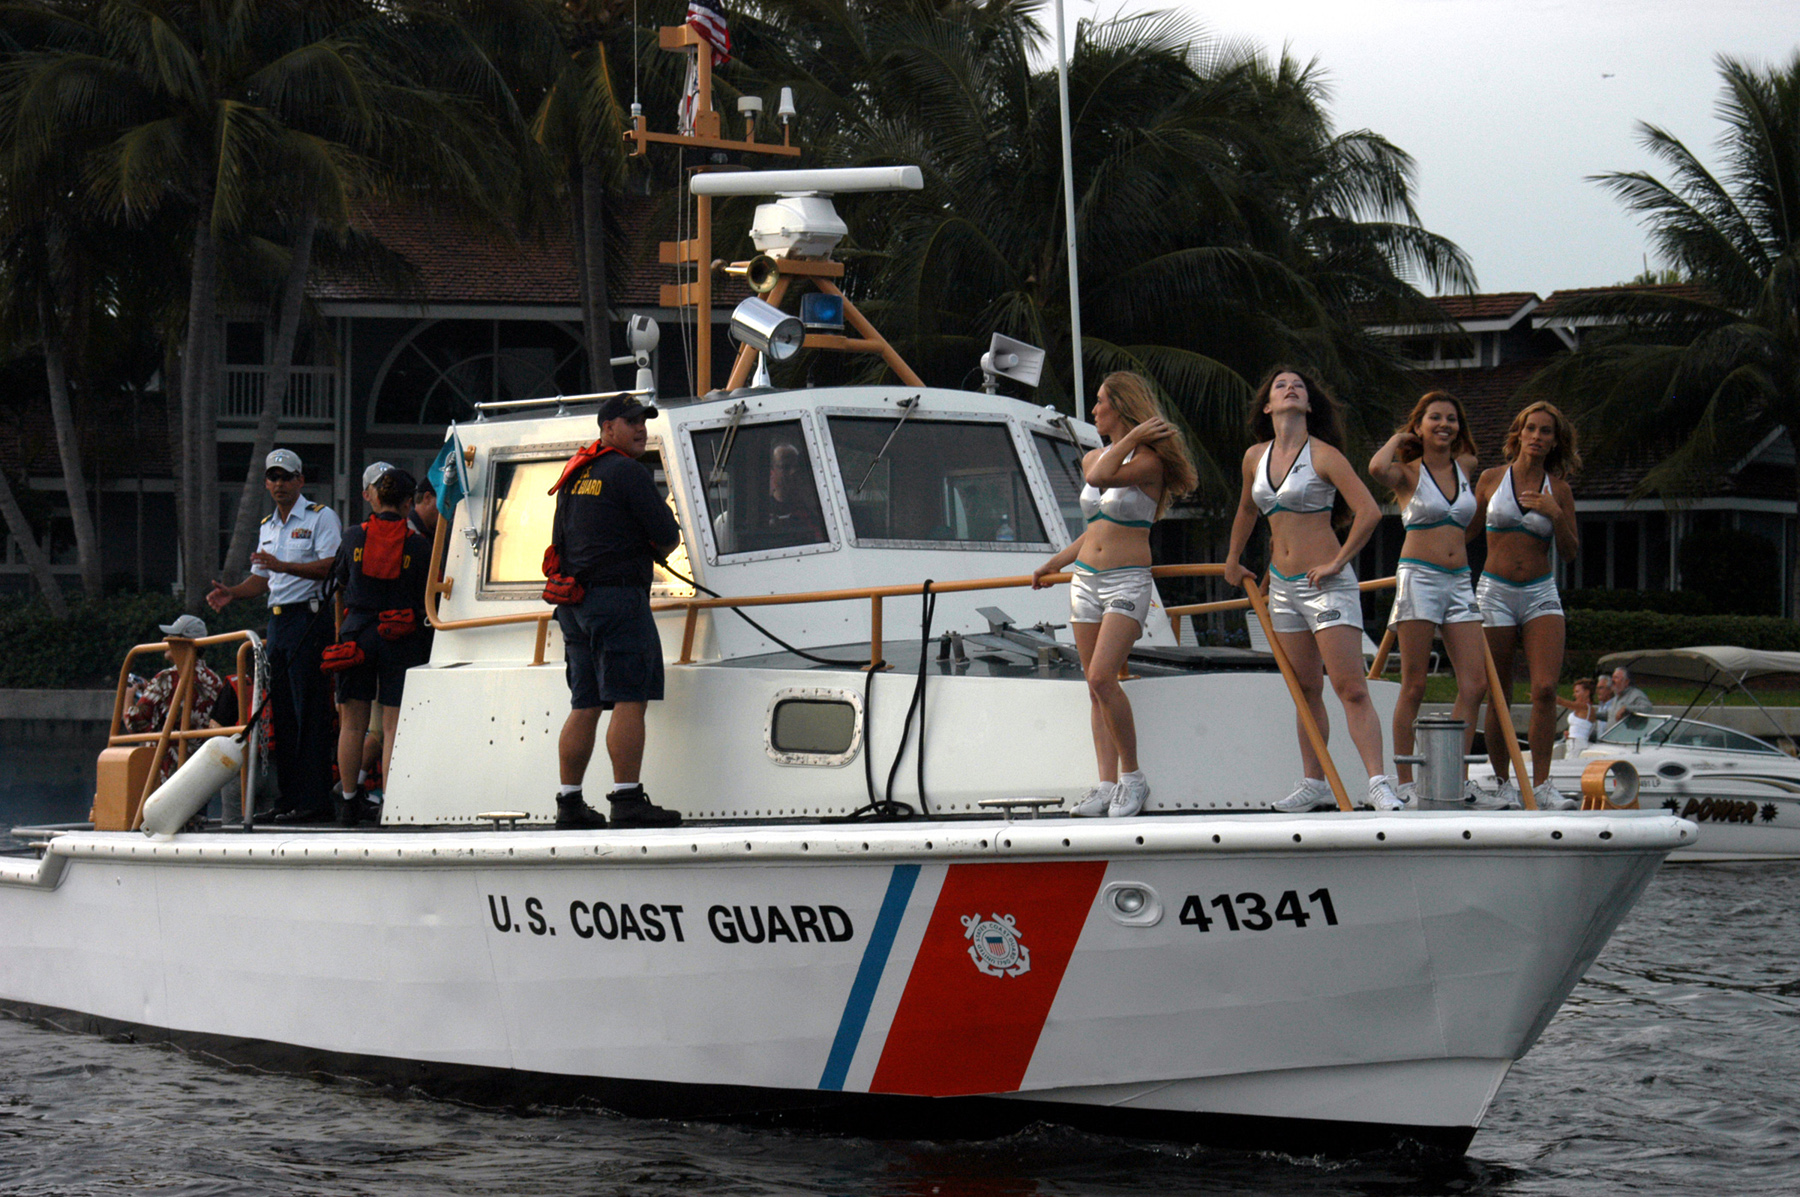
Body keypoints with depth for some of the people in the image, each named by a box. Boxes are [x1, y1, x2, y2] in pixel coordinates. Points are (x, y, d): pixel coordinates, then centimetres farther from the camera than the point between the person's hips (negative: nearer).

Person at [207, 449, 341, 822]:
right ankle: (290, 798, 10)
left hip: (309, 619, -8)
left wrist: (283, 566, -23)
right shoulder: (267, 527, 21)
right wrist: (231, 593, 6)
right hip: (277, 620, 8)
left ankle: (315, 801, -12)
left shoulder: (321, 517, -3)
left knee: (310, 713, -10)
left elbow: (330, 567, -15)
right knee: (281, 713, 6)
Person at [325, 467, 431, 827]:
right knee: (394, 725, 1)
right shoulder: (417, 545, -5)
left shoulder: (354, 537, 0)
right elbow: (426, 599, 1)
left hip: (358, 635, 2)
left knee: (353, 723, 11)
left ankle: (348, 801, 17)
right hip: (400, 641, -1)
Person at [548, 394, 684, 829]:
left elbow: (560, 541, 25)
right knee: (630, 699, -9)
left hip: (574, 604, 9)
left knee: (585, 705, 11)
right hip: (617, 595, -9)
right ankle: (627, 800, -15)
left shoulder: (575, 474, 18)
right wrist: (658, 550, 12)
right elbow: (668, 537, -9)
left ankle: (569, 801, 11)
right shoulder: (627, 473, -9)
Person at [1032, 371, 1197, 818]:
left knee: (1102, 677, -20)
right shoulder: (1093, 458, 15)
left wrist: (1133, 437, -17)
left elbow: (1104, 479, -26)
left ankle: (1132, 776, -8)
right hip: (1086, 579, 7)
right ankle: (1107, 784, 3)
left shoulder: (1147, 462, -8)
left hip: (1128, 581, -7)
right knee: (1096, 687, 3)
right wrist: (1055, 563, 25)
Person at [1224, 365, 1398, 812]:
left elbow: (1369, 512, -16)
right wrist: (1233, 560, 33)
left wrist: (1337, 563, -14)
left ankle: (1378, 784, -15)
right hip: (1283, 585, 6)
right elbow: (1247, 510, 29)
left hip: (1326, 583, -6)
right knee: (1306, 691, 12)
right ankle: (1314, 785, 19)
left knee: (1351, 689, -12)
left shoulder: (1323, 456, -9)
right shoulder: (1256, 457, 9)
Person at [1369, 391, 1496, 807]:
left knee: (1474, 683, -3)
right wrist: (1398, 438, -8)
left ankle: (1458, 780, 1)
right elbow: (1377, 468, -25)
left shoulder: (1465, 467, 14)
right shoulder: (1408, 473, -1)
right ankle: (1406, 783, 0)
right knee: (1414, 687, -4)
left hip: (1459, 583, 5)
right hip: (1418, 578, -5)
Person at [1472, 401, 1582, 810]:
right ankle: (1503, 784, 14)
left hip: (1541, 593, 0)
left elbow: (1570, 552, 7)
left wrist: (1556, 515, -8)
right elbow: (1468, 530, 18)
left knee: (1545, 688, -16)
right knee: (1498, 697, 1)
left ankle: (1541, 784, -11)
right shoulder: (1491, 479, 5)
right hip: (1496, 592, 0)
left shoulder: (1558, 489, 6)